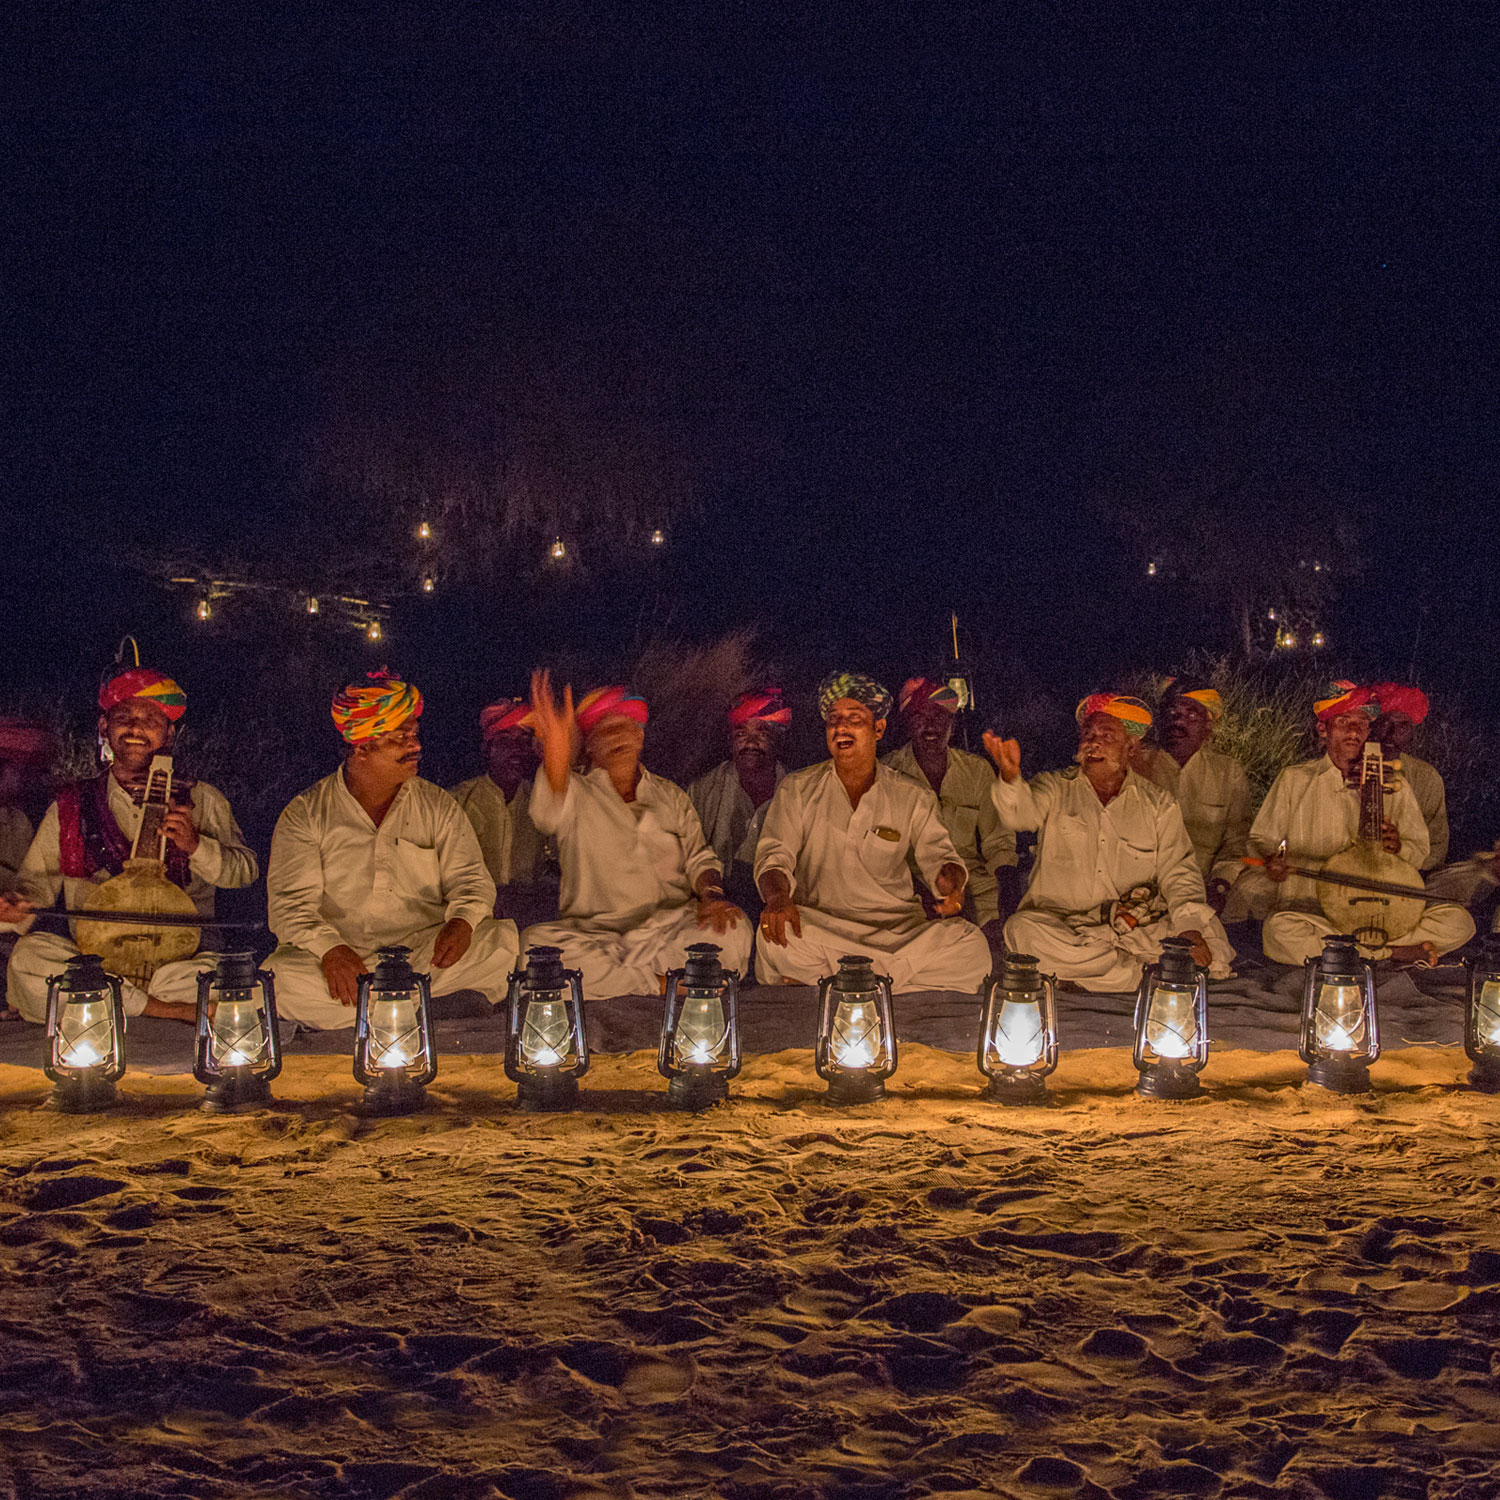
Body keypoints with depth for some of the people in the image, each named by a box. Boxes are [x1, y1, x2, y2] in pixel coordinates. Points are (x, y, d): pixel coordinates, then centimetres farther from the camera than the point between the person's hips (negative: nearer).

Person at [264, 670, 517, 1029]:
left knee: (503, 940, -24)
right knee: (281, 976, -33)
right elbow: (290, 904, -5)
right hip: (344, 958, -2)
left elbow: (469, 878, 7)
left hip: (425, 949, 2)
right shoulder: (305, 814, 3)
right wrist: (330, 948, -26)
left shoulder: (438, 806, 11)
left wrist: (462, 922, -18)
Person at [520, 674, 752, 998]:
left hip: (668, 928, 2)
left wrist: (711, 895, -10)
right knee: (536, 945, -35)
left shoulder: (670, 796, 19)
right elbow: (550, 812, -19)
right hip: (592, 931, -2)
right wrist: (556, 751, -42)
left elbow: (698, 858, 16)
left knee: (733, 931, -28)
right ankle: (664, 985, -23)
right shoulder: (579, 795, 5)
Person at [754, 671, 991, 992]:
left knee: (972, 947, -28)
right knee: (774, 937, -36)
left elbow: (937, 854, 5)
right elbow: (774, 856, -2)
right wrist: (777, 898, -26)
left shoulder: (912, 798, 11)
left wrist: (950, 883, -22)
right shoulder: (798, 790, 8)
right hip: (820, 924, -2)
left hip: (897, 926, 2)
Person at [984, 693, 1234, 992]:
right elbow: (1021, 812, -14)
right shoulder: (1056, 788, 8)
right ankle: (1140, 973, -21)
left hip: (1139, 929, 0)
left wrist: (1190, 928, -12)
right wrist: (1010, 777, -38)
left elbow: (1178, 873, 6)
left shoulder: (1159, 804, 11)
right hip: (1059, 921, 0)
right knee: (1023, 929, -33)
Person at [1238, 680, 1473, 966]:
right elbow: (1261, 840, 12)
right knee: (1279, 929, -38)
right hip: (1309, 908, -2)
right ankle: (1397, 954, -25)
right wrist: (1272, 860, -11)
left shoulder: (1393, 786, 13)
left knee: (1458, 921, -20)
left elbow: (1419, 851, 15)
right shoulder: (1294, 780, 9)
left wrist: (1398, 847, -8)